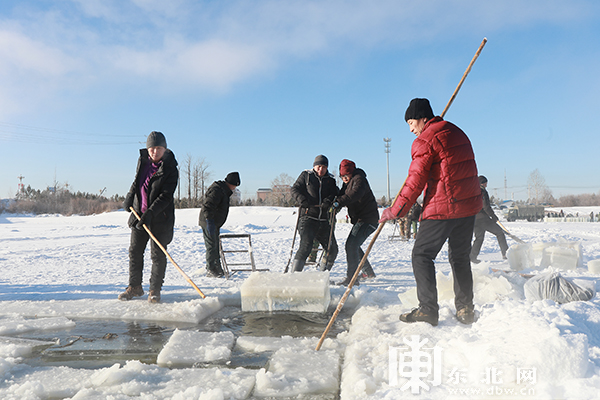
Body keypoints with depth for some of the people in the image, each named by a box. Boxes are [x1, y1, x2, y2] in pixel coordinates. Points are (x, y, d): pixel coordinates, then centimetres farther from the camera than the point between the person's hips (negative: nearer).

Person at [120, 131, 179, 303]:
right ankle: (134, 287, 25)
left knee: (158, 255, -1)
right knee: (134, 251, 10)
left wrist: (150, 213, -27)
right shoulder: (143, 160, 5)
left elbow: (166, 196, -20)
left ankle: (155, 290, 13)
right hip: (139, 213, 6)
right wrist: (129, 198, 20)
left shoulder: (170, 170, -14)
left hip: (160, 217, -6)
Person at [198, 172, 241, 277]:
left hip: (214, 224, 11)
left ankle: (217, 269, 23)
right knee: (212, 246, -8)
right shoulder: (217, 190, -19)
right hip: (209, 222, -11)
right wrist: (209, 222, -32)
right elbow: (207, 206, -27)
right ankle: (211, 270, -2)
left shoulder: (224, 190, 16)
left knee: (216, 246, 14)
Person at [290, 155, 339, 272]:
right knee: (306, 246, -21)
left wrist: (329, 200, -19)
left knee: (333, 250, 8)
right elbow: (295, 189, 3)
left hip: (324, 221, 5)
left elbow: (335, 194, 3)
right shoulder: (306, 175, 8)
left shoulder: (330, 180, 15)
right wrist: (302, 200, -16)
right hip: (308, 218, -4)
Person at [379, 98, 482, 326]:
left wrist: (396, 211, -7)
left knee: (422, 254, 1)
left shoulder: (425, 140, -10)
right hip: (469, 205, 8)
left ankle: (428, 310, 0)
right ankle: (465, 309, 19)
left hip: (443, 208, -8)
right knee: (460, 256, 16)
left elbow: (415, 182, -13)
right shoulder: (457, 133, 16)